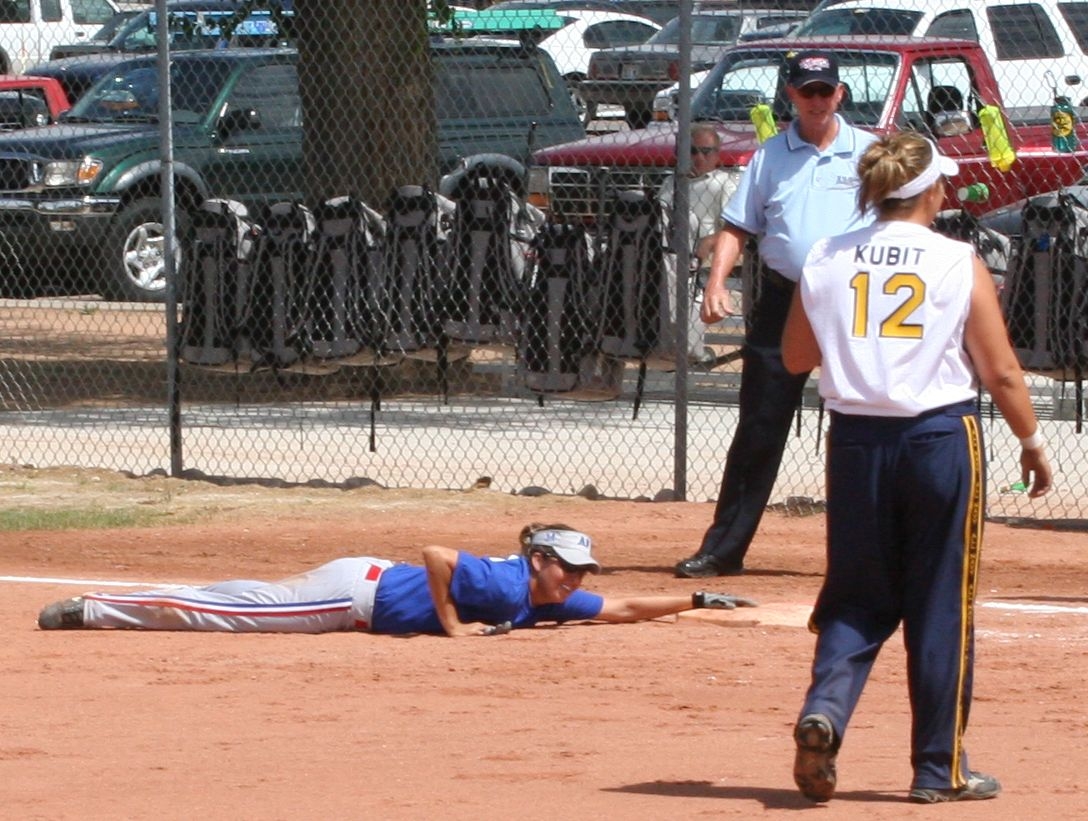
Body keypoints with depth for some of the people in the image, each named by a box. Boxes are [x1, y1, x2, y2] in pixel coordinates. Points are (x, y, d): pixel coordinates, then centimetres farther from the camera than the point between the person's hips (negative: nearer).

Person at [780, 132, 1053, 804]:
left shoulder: (826, 263, 1)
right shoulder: (959, 264, -8)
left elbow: (795, 358, 12)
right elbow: (1001, 371, -6)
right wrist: (1032, 442, 7)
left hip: (857, 440, 3)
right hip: (941, 439, -3)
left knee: (858, 597, 14)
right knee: (941, 604, 7)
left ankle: (824, 711, -13)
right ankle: (939, 769, 12)